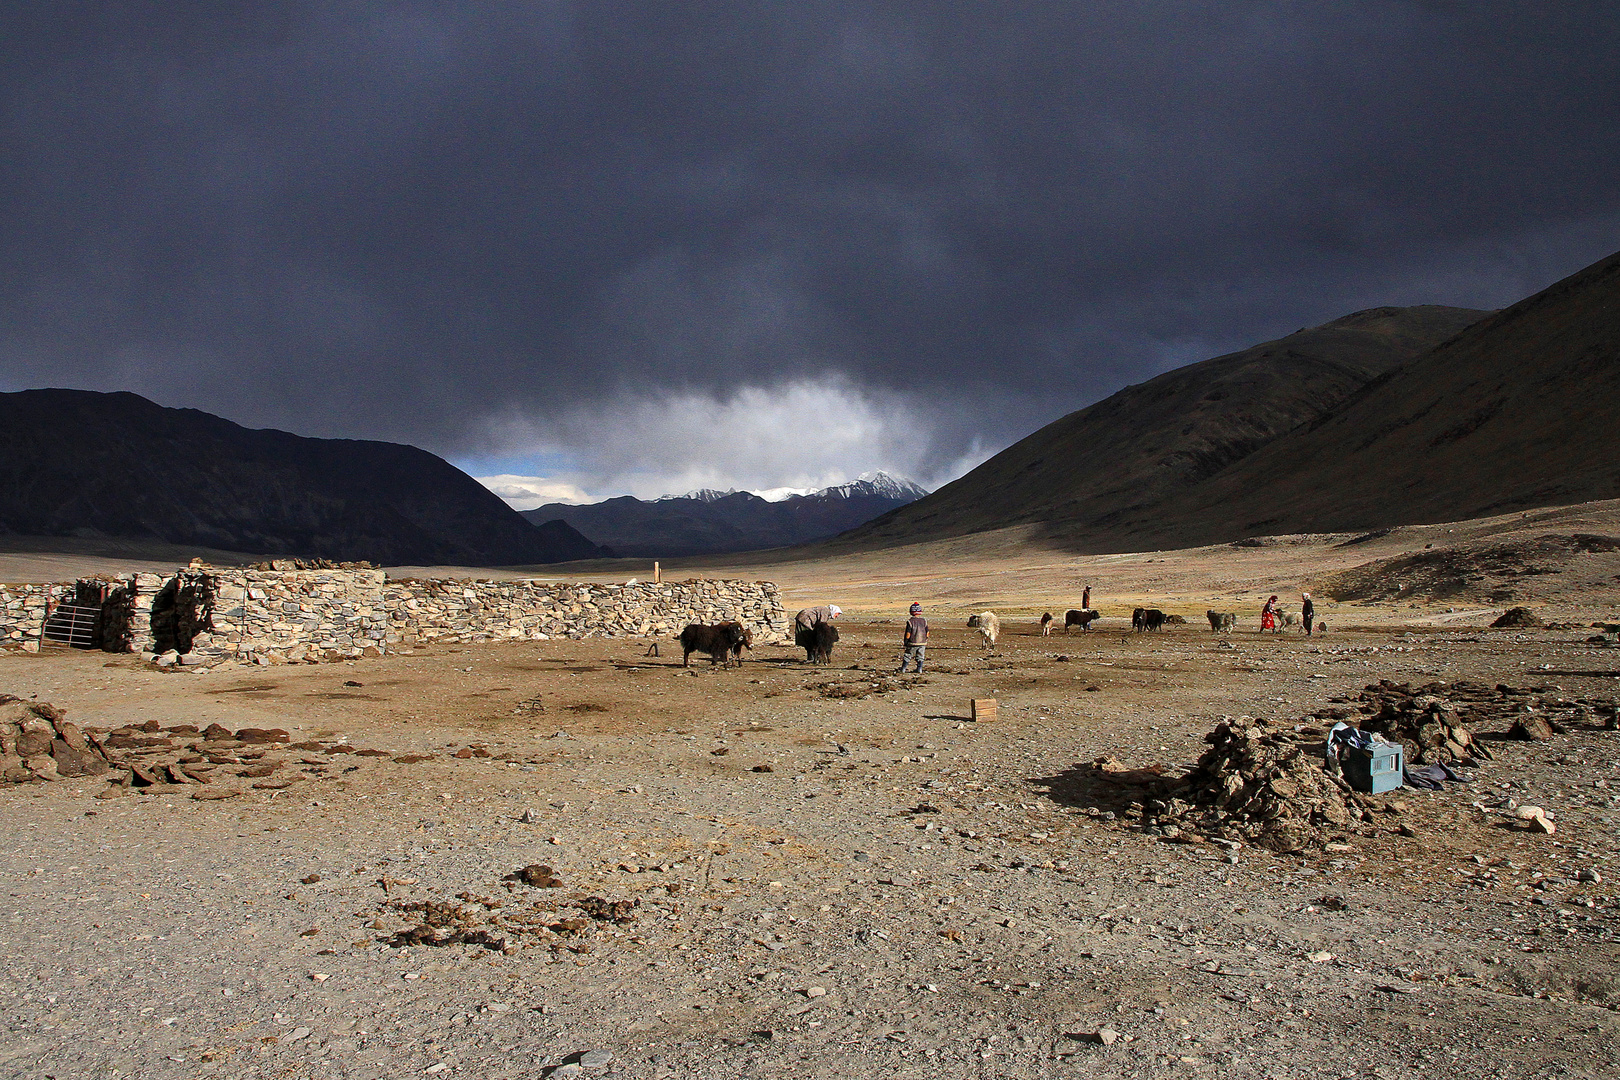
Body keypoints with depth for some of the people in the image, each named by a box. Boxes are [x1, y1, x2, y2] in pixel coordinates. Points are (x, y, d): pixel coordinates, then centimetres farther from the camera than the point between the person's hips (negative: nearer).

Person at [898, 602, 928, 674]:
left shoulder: (910, 621, -12)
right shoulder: (924, 621, 1)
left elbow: (908, 633, -12)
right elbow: (927, 633, 7)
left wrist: (905, 642, -1)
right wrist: (926, 640, 21)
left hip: (912, 643, -3)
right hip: (922, 643, 3)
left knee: (907, 656, 9)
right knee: (920, 657, 15)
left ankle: (903, 670, 13)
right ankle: (920, 670, 12)